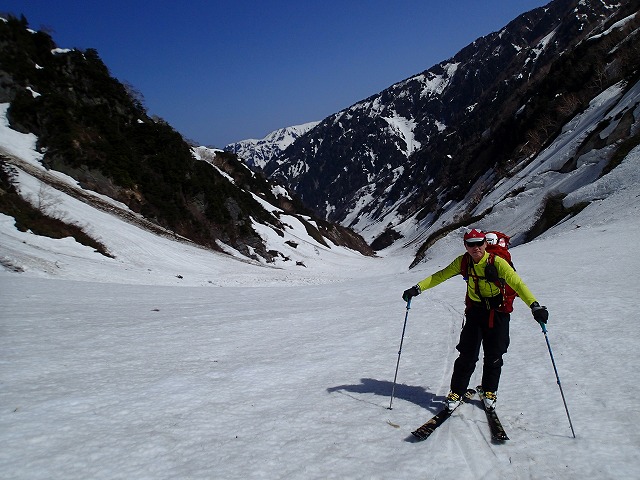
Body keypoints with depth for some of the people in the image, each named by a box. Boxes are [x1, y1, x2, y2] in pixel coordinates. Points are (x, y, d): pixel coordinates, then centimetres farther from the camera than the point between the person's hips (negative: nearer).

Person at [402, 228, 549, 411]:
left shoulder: (497, 262, -21)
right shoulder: (463, 262, -9)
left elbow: (517, 283, -28)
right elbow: (440, 276, -2)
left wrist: (535, 306, -40)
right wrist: (417, 288, -13)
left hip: (497, 313, -2)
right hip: (475, 310, 2)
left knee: (493, 355, 4)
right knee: (467, 354, -3)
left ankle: (489, 392, 27)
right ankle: (457, 391, 12)